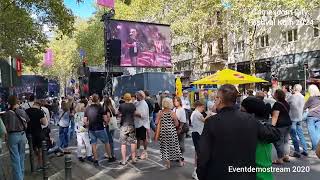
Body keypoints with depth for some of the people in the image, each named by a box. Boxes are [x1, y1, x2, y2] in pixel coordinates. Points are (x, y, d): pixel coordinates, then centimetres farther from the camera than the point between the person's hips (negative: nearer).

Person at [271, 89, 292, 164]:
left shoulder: (277, 104, -16)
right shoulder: (286, 103, 11)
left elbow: (275, 117, -21)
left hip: (280, 125, -9)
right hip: (288, 123, 9)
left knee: (278, 142, -2)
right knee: (285, 141, 16)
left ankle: (280, 159, 4)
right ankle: (286, 157, 23)